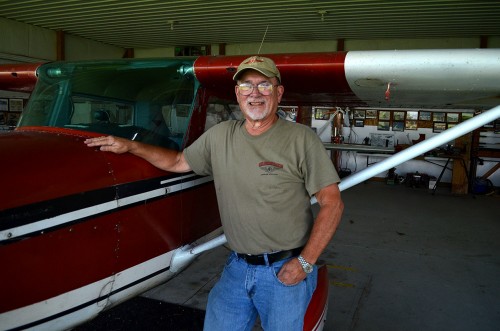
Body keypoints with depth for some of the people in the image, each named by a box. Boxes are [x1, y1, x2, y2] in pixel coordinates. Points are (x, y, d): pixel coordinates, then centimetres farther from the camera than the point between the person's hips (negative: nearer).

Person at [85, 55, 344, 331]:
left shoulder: (301, 139, -9)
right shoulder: (220, 136, 4)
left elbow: (332, 203, -9)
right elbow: (178, 162, 17)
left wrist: (305, 263, -13)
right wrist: (130, 146, 9)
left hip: (286, 271, -3)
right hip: (237, 267, 4)